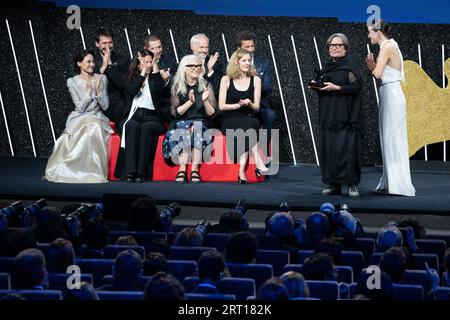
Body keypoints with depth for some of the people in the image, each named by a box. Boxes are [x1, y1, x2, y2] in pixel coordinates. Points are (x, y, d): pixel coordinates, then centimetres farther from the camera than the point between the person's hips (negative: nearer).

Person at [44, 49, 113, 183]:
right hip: (79, 119, -1)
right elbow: (80, 107, -5)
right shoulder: (72, 82, 1)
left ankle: (94, 171, -29)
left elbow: (105, 106, 3)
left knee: (95, 129, -34)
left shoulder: (101, 79, 6)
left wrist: (98, 91, -12)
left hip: (97, 118, 1)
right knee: (90, 129, -34)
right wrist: (89, 92, -14)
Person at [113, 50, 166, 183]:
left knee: (146, 127, -34)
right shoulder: (130, 79, 16)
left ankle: (142, 172, -38)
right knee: (133, 126, -35)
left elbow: (158, 88, -6)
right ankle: (130, 171, -41)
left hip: (151, 118, 0)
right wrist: (143, 73, -3)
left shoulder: (155, 78, 17)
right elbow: (132, 90, -6)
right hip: (133, 117, 0)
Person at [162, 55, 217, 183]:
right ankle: (182, 170, -38)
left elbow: (211, 114, 1)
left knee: (197, 130, -33)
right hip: (181, 122, 0)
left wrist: (205, 100, -18)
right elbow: (175, 112, -5)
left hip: (201, 122, 0)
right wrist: (190, 102, -19)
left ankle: (195, 170, -38)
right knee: (184, 131, -34)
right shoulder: (177, 87, 5)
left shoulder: (206, 85, 7)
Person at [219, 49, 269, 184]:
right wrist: (239, 104, -14)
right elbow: (221, 106, 0)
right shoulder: (226, 80, 4)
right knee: (250, 124, -34)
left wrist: (249, 104, -15)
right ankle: (259, 163, -41)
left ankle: (242, 170, -40)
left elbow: (256, 107, 8)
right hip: (229, 121, -2)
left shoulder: (255, 80, 10)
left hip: (248, 120, 2)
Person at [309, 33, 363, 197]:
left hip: (345, 116, -6)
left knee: (346, 149, -10)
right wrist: (316, 87, 3)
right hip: (328, 115, 6)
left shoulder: (350, 65, -4)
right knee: (328, 149, 1)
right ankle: (333, 184, 6)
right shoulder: (327, 66, 16)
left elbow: (356, 86, -12)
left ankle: (351, 184, -3)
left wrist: (336, 88, -20)